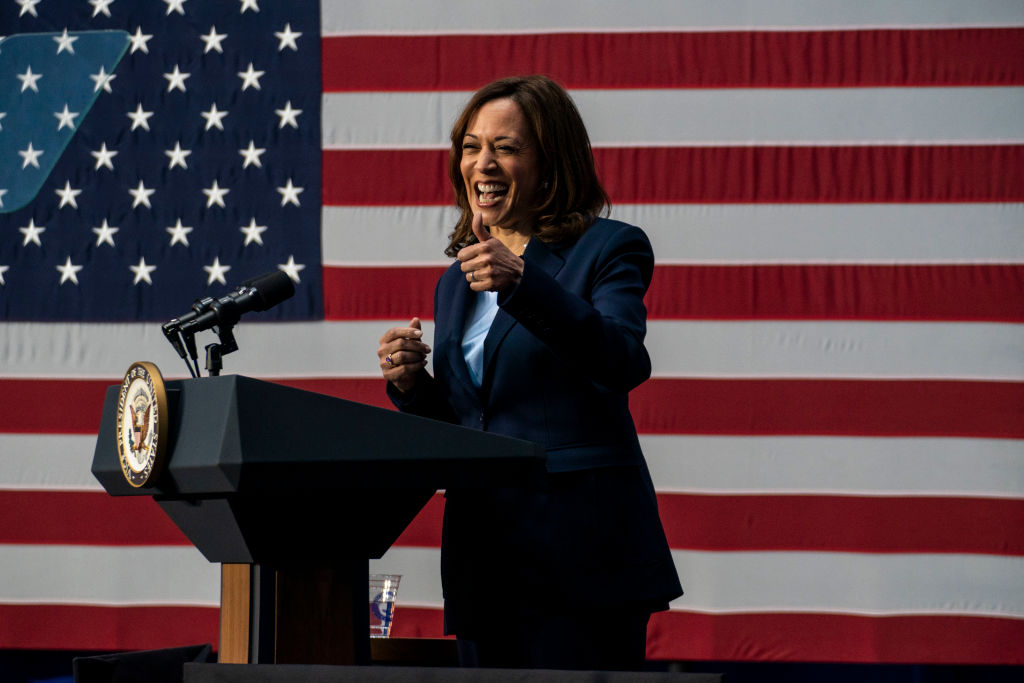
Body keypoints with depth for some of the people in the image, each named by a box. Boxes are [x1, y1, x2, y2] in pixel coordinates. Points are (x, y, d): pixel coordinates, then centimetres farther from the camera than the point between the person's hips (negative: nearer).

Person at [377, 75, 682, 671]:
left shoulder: (609, 247, 0)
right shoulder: (457, 283, 19)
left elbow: (623, 363, -19)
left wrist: (520, 283, -28)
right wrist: (411, 384, 2)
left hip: (580, 555, -6)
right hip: (484, 564, 6)